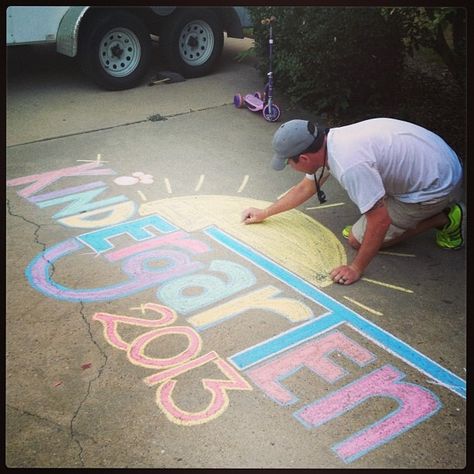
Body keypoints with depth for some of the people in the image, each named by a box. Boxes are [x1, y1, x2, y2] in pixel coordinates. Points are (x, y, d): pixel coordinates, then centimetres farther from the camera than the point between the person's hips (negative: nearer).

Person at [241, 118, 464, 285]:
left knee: (358, 239, -2)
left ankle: (443, 219, 2)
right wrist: (264, 213, 21)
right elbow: (305, 188, 14)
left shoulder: (349, 165, -32)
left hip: (437, 185, -8)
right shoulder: (327, 142, -3)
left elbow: (380, 221, -28)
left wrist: (356, 268, -18)